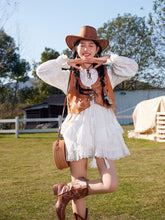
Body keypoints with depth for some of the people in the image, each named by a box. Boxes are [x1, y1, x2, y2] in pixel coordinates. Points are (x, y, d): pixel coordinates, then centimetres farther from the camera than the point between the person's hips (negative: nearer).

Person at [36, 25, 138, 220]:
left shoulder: (107, 72, 14)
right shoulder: (68, 75, 11)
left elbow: (132, 68, 5)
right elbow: (42, 71, -1)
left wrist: (107, 58, 3)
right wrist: (66, 61, 1)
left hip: (103, 131, 1)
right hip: (78, 131, -1)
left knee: (110, 185, -8)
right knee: (79, 182, 2)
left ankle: (66, 191, 9)